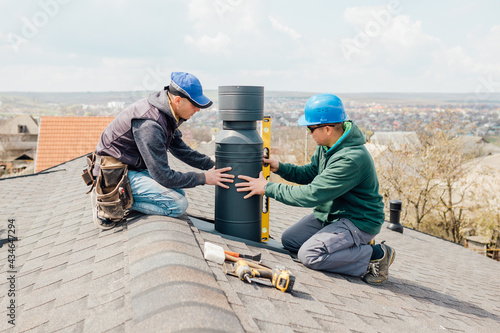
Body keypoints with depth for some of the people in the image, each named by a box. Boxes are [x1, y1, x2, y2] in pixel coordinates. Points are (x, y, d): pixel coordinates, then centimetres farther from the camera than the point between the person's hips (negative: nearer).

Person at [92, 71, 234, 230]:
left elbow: (179, 148, 15)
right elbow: (163, 176, -24)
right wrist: (203, 178, -16)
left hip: (135, 168, 10)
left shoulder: (167, 112, 0)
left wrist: (212, 165, 7)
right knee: (178, 205, -16)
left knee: (178, 192, 13)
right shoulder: (149, 124, -30)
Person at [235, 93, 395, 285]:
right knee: (289, 240, 5)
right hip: (329, 214, 10)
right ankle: (355, 247, 7)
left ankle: (375, 255, -6)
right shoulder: (327, 146, -1)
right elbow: (309, 174, 13)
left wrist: (267, 188, -23)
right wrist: (279, 168, -3)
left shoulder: (352, 159, -32)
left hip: (359, 221, -10)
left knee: (309, 255, -23)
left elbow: (312, 194, -31)